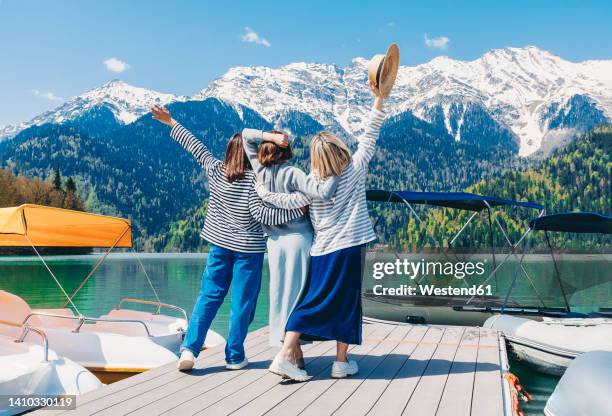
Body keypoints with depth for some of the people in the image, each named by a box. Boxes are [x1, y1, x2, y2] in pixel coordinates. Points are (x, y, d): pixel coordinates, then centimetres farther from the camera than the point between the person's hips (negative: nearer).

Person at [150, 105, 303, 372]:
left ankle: (189, 348, 4)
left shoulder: (215, 170, -2)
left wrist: (171, 122, 22)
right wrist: (298, 211, -17)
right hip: (248, 248, -5)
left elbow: (195, 146, 9)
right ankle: (235, 357, 12)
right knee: (242, 302, 5)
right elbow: (262, 215, -21)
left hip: (219, 243, 5)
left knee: (209, 295, 11)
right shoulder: (251, 180, -16)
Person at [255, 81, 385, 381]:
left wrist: (261, 190, 6)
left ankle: (286, 354, -2)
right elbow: (370, 135, 0)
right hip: (350, 247, -2)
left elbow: (290, 202, -7)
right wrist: (378, 98, 0)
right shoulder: (355, 170, -2)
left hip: (322, 250, 2)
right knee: (347, 302, 9)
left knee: (312, 300, 8)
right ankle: (341, 361, 14)